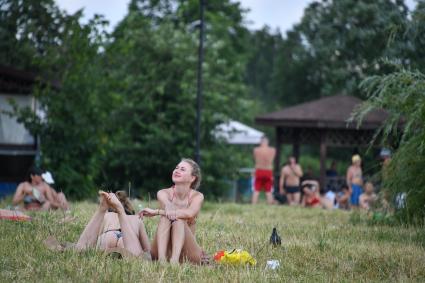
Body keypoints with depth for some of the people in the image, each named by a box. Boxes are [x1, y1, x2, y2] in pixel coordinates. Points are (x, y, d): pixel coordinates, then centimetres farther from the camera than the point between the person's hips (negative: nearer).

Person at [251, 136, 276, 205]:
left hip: (259, 171, -1)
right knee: (269, 192, 7)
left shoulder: (256, 150, -7)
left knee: (256, 191, 3)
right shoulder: (273, 150, -4)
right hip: (268, 172, 1)